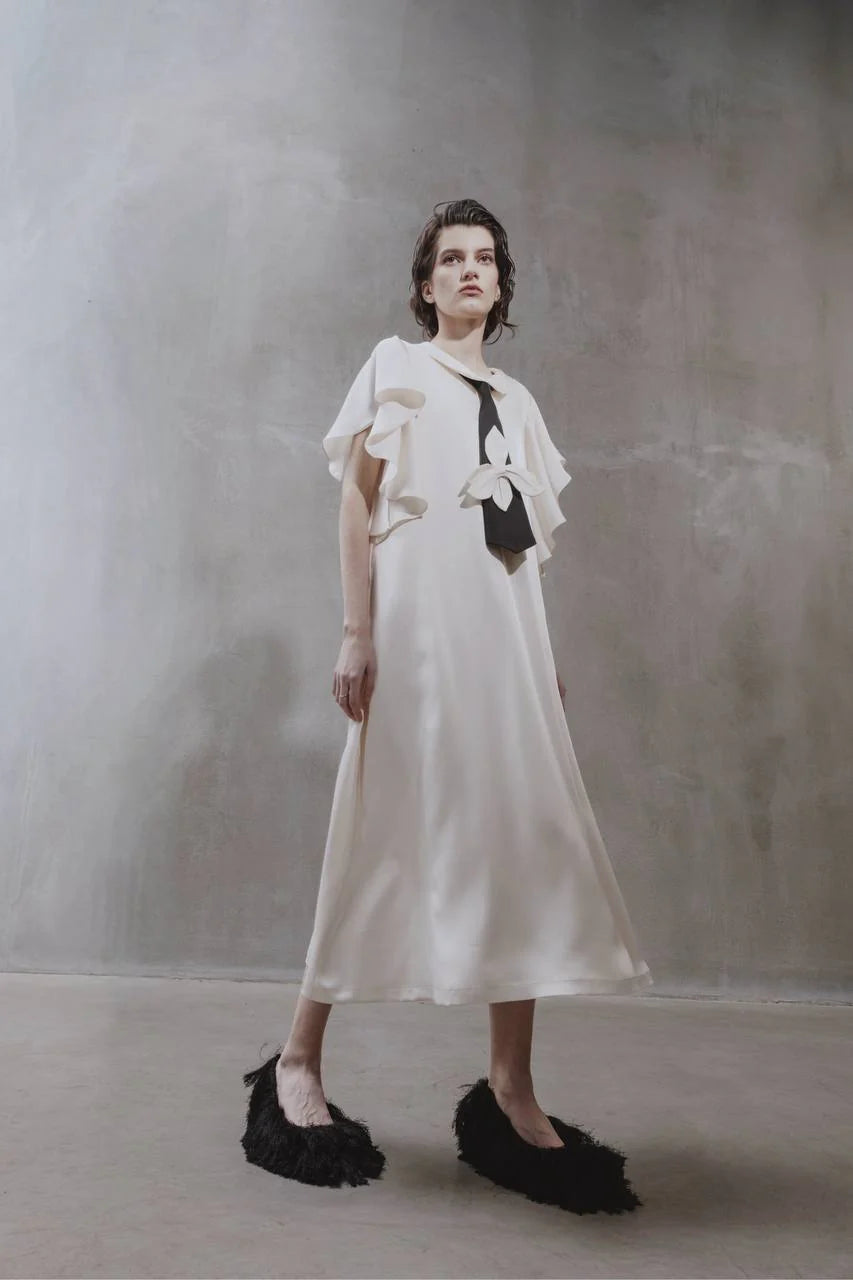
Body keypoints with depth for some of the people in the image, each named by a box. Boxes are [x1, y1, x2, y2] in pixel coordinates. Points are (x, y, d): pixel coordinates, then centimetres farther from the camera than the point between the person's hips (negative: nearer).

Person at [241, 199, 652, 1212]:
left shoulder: (516, 400, 23)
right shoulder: (395, 367, 8)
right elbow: (357, 503, -2)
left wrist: (547, 655, 13)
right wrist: (356, 633, -13)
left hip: (506, 630, 6)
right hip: (419, 618, -5)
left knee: (522, 835, -1)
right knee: (393, 832, -5)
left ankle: (511, 1081, 7)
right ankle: (300, 1054, 10)